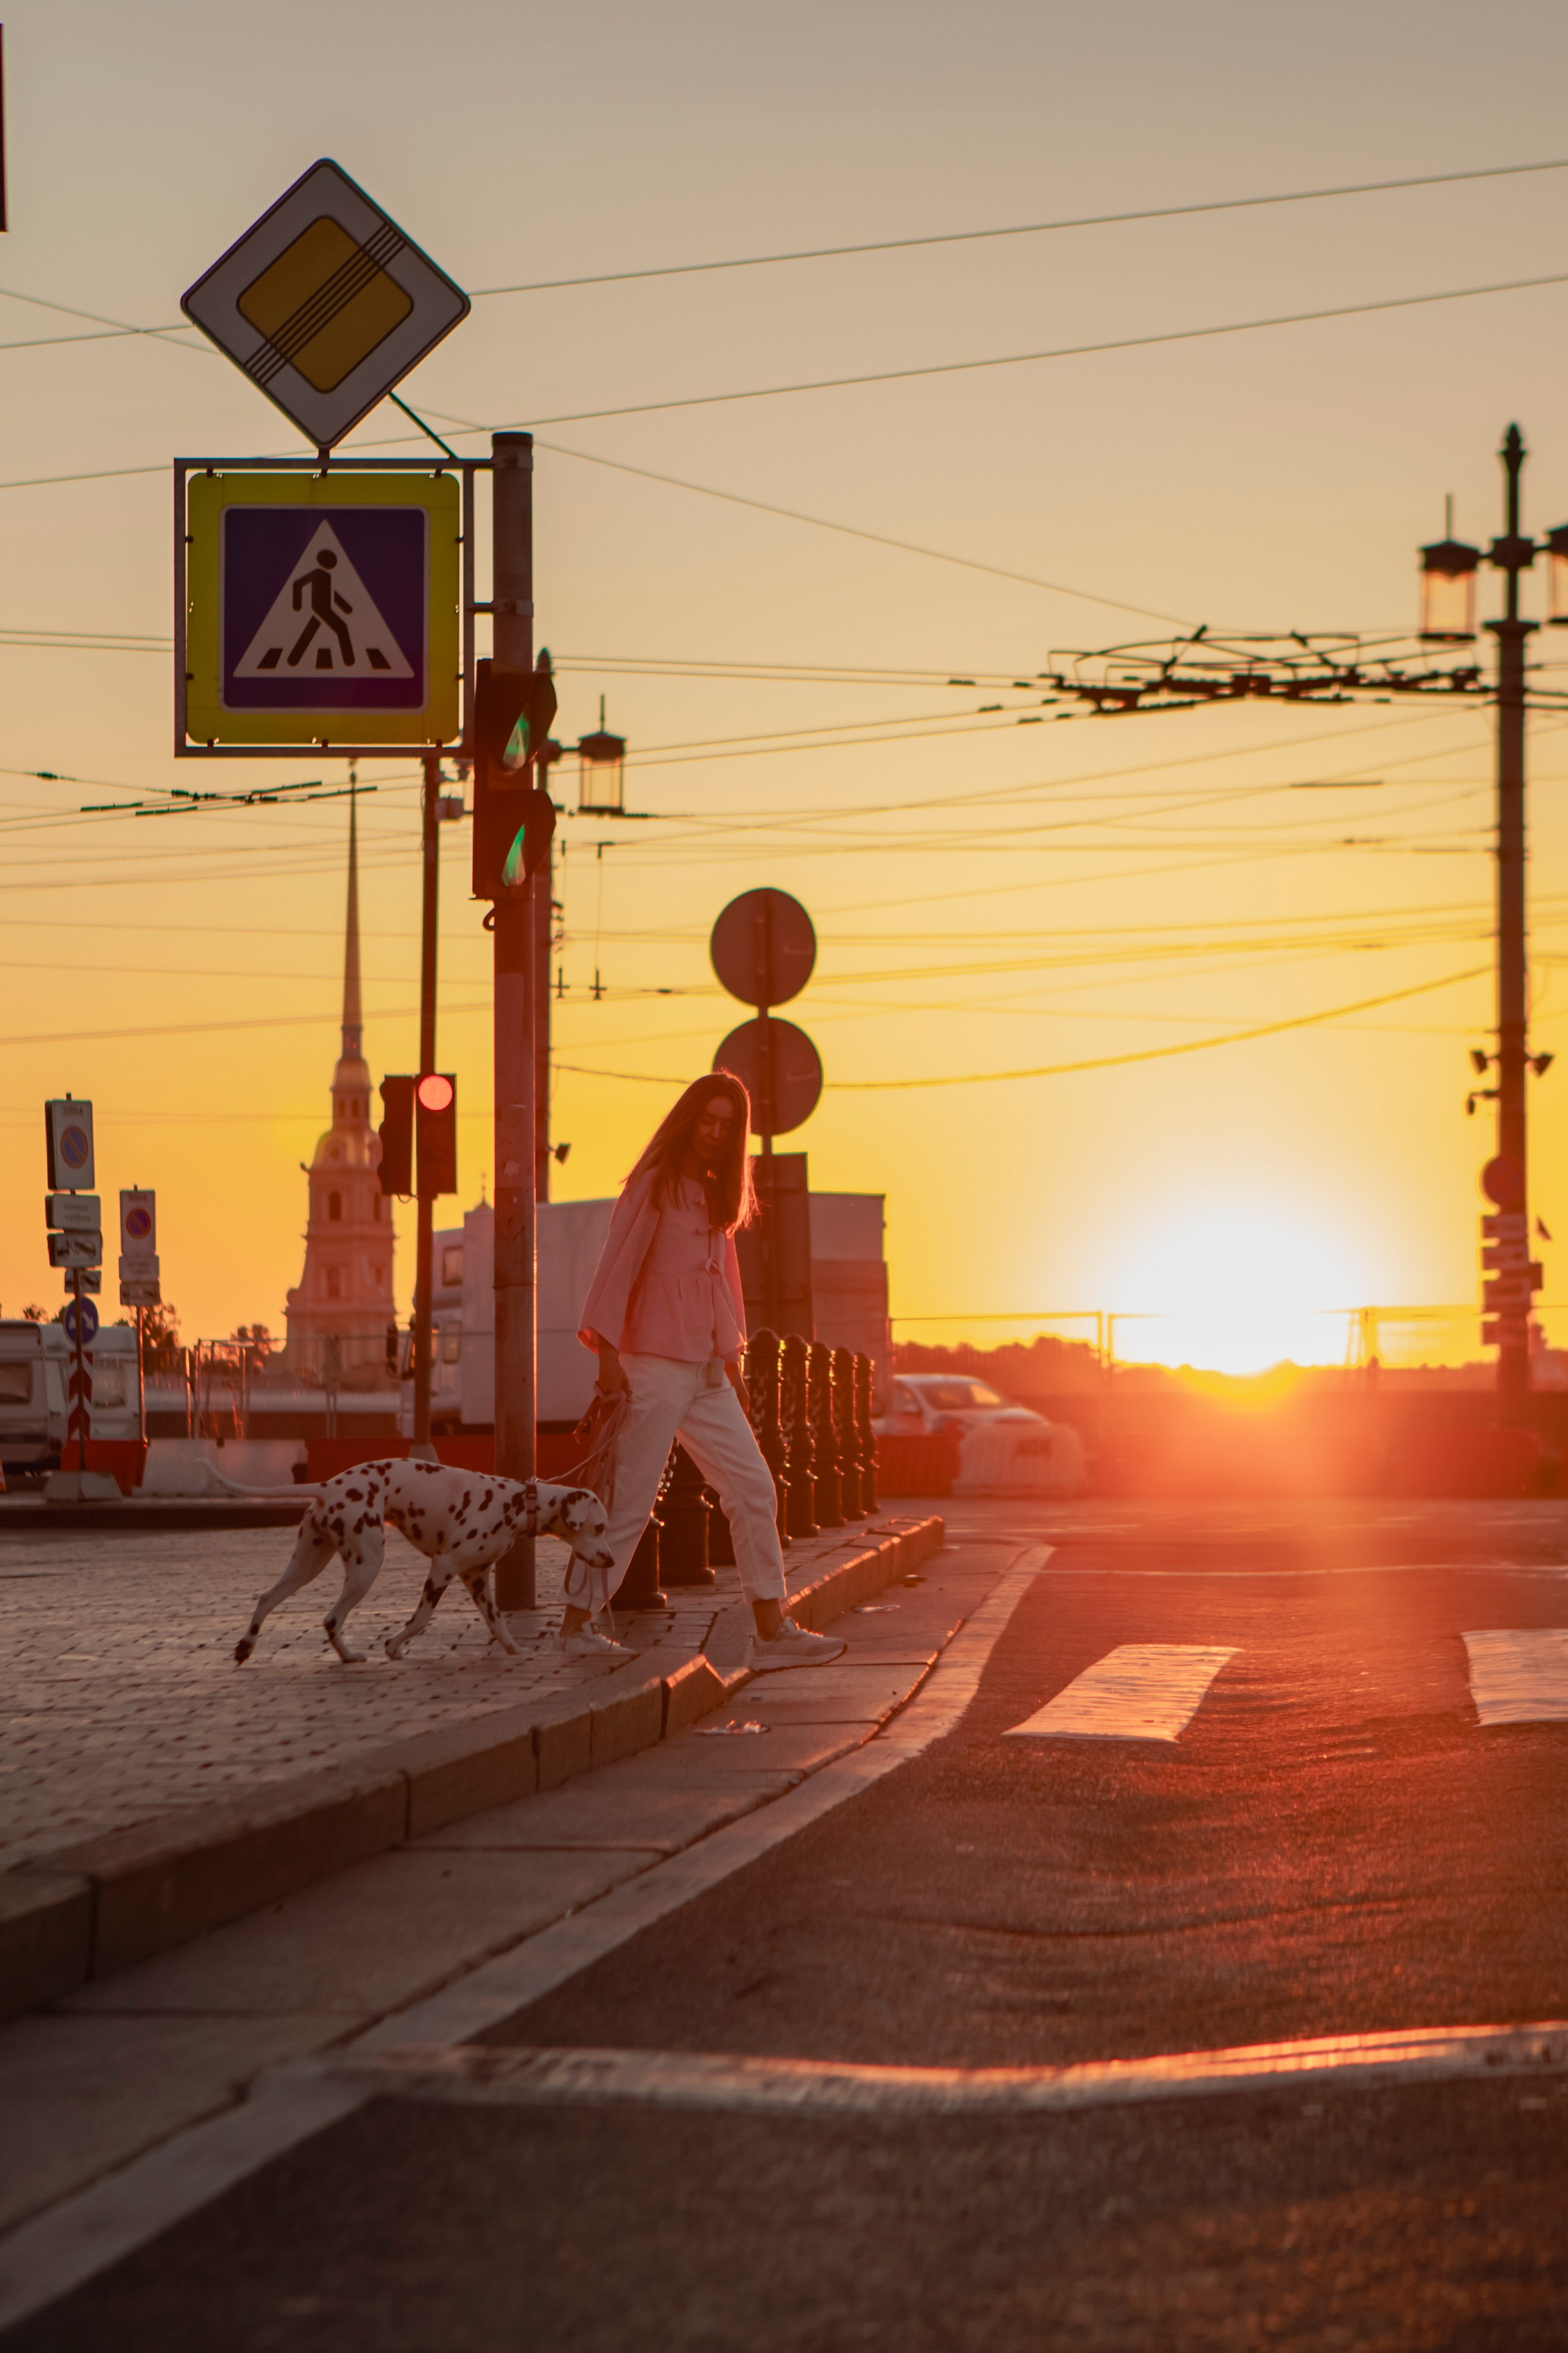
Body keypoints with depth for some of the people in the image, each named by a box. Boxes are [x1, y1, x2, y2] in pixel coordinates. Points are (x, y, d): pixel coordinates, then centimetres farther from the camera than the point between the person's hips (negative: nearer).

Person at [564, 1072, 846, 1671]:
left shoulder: (715, 1196, 18)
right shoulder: (655, 1186, -5)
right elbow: (616, 1268, -10)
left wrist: (731, 1360, 17)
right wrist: (609, 1357, -15)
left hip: (706, 1373, 8)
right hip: (654, 1367, -8)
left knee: (753, 1489, 1)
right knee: (631, 1501, -6)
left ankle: (772, 1631, 2)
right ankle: (577, 1624, 4)